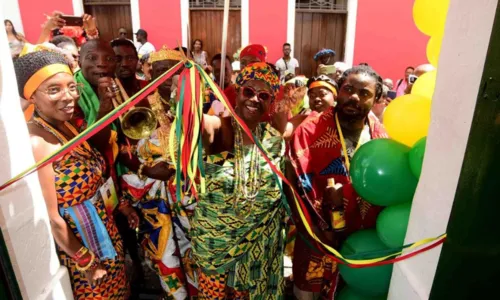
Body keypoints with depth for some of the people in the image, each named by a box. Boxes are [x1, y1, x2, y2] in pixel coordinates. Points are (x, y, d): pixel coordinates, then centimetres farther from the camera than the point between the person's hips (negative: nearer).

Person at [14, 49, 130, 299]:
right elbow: (51, 219, -23)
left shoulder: (68, 125, -3)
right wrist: (86, 262, -14)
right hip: (77, 244, -7)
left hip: (103, 230, 7)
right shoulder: (35, 143, -27)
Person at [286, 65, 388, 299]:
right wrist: (319, 228, -19)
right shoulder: (311, 129, -15)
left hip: (363, 239, 4)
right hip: (317, 237, -3)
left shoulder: (381, 137, -3)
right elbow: (296, 183, -20)